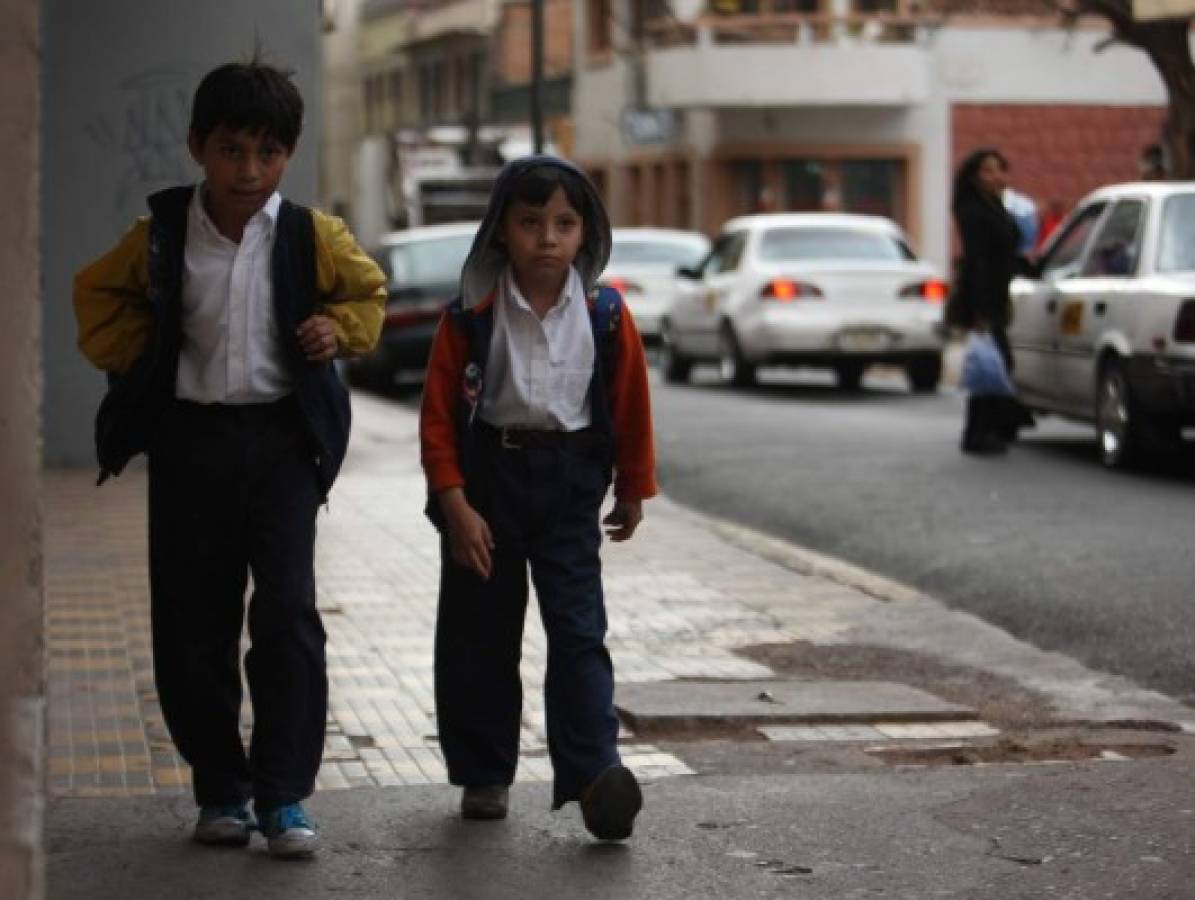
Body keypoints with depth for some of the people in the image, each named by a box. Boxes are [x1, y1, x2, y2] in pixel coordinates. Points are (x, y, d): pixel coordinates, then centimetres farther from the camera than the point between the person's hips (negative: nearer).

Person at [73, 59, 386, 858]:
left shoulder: (313, 238, -2)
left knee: (287, 614, -10)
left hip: (281, 440, -1)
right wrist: (137, 356, 0)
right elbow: (99, 294, 14)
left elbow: (369, 291, 15)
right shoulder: (159, 236, -2)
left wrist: (339, 328, -4)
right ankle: (221, 789, 18)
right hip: (190, 439, 1)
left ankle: (285, 794, -3)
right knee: (191, 625, 5)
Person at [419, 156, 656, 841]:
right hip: (486, 477, 0)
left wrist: (633, 490, 13)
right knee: (480, 635, 8)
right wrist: (455, 504, -9)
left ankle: (593, 772, -8)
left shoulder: (606, 318, -5)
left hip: (568, 482, 0)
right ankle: (484, 774, 20)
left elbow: (631, 407, 7)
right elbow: (439, 416, -5)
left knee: (579, 630, -6)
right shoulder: (471, 317, -8)